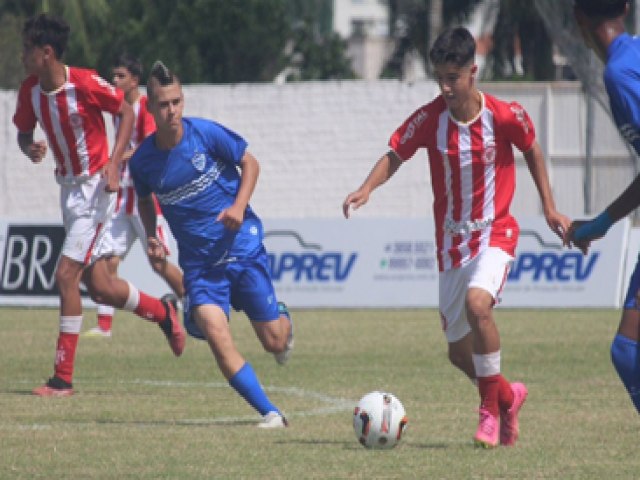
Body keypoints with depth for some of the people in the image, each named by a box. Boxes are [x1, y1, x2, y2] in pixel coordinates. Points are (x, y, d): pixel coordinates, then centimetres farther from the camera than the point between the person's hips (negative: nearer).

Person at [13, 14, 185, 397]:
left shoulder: (85, 84, -21)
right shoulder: (30, 91, -2)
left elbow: (126, 111, -9)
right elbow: (24, 132, 12)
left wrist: (114, 163, -19)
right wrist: (29, 148, -12)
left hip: (95, 186, -7)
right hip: (69, 186, 7)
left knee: (66, 275, -14)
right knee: (100, 287, 10)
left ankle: (63, 378, -10)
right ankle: (163, 312, 37)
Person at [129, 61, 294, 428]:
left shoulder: (206, 134, -11)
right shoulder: (143, 160, -4)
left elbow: (250, 163, 2)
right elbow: (145, 200, 17)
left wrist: (239, 206, -13)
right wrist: (152, 238, 0)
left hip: (242, 246, -1)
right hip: (198, 259, 1)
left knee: (275, 342, 3)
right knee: (213, 329, -25)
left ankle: (283, 320, 44)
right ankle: (270, 413, -20)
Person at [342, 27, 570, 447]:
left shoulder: (505, 116, -12)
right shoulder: (428, 119, -9)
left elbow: (532, 149, 6)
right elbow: (395, 155, -1)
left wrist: (549, 208, 8)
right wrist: (367, 188, -21)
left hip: (495, 235, -3)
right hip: (451, 242, 3)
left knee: (477, 302, -33)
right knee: (460, 352, 8)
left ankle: (490, 410, -18)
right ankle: (509, 397, 40)